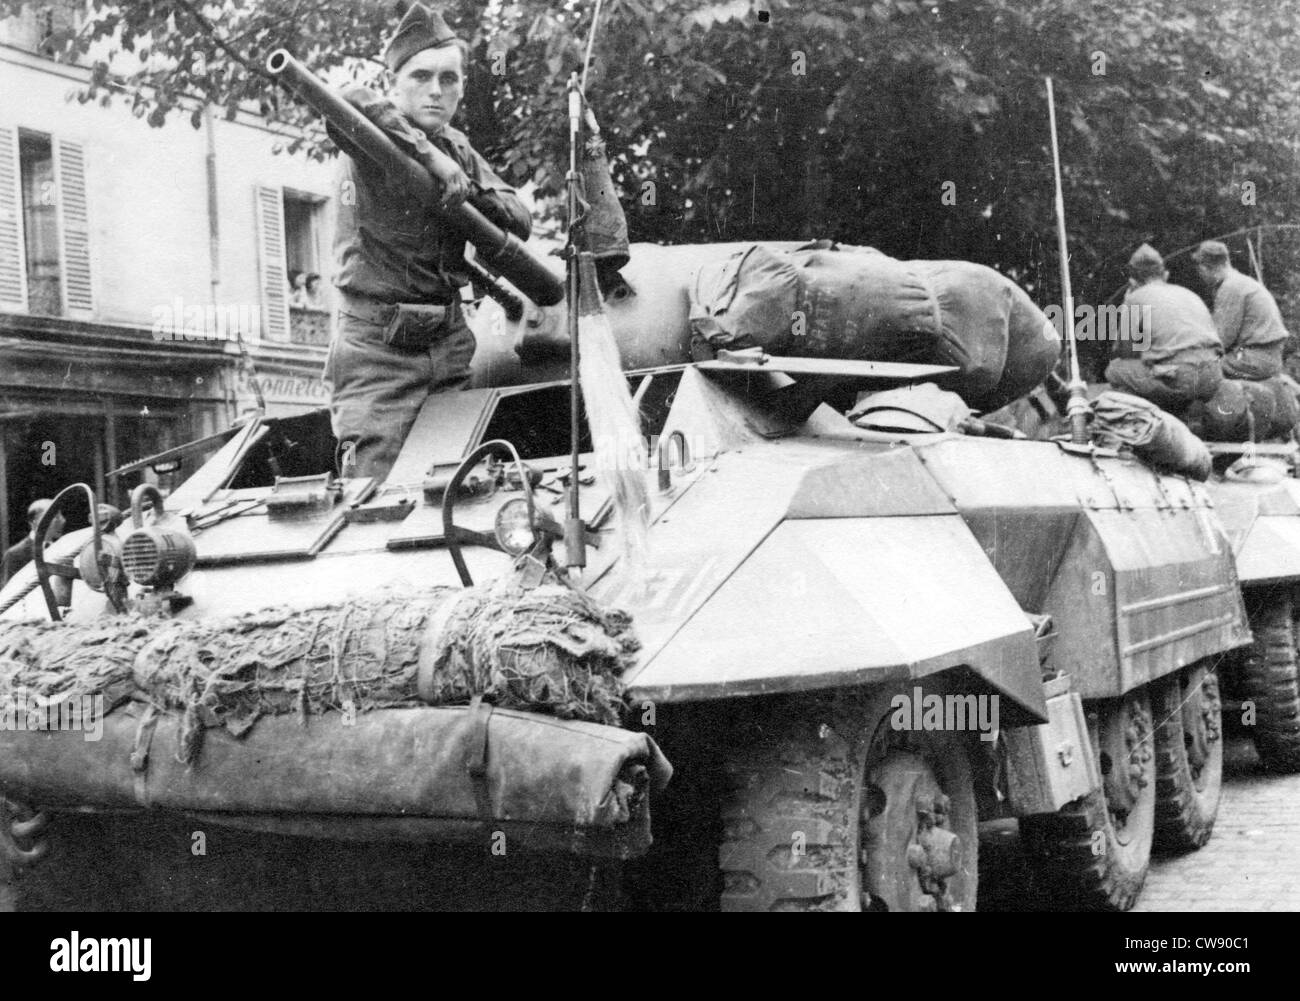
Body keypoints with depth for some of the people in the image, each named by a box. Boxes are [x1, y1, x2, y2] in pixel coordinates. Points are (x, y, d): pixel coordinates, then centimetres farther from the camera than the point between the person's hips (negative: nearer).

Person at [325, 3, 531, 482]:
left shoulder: (458, 148, 14)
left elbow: (520, 221, 10)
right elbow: (352, 102, -29)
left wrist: (469, 189, -9)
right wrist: (430, 155, -25)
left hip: (449, 345, 6)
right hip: (377, 351, -5)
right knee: (376, 492, -11)